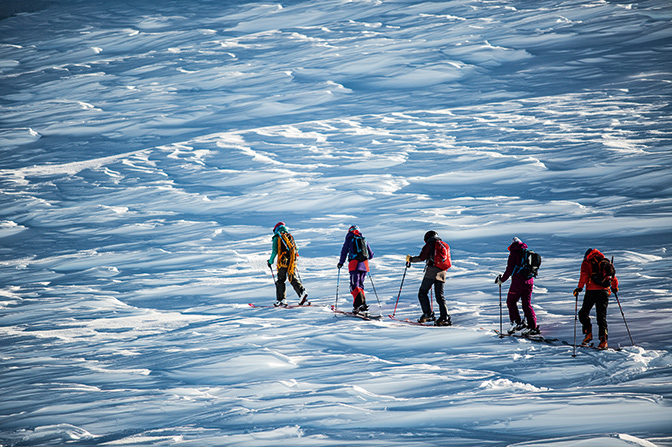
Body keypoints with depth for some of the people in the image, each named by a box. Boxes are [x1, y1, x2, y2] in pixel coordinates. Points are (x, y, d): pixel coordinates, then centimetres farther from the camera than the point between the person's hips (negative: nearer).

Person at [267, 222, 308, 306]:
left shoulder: (276, 238, 2)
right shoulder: (290, 236, 16)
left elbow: (275, 251, -5)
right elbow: (296, 249, 16)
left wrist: (270, 261, 5)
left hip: (283, 261, -4)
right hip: (292, 261, 4)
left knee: (281, 280, 5)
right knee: (293, 279, 4)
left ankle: (281, 299, 3)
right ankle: (302, 292, -18)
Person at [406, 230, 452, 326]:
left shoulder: (430, 244, 2)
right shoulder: (445, 245, 21)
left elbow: (421, 258, -5)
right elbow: (448, 263, 24)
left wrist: (410, 259, 10)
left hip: (432, 271, -6)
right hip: (442, 273, 6)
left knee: (422, 293, 1)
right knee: (440, 296, 7)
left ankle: (428, 314, -9)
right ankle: (445, 317, -5)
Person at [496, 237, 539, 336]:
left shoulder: (514, 253, -4)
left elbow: (509, 269, -9)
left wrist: (502, 280, 2)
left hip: (518, 281, -6)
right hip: (529, 281, 6)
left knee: (511, 302, 9)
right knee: (527, 304, 10)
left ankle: (517, 322, -3)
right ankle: (533, 327, 4)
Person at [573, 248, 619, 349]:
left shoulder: (586, 263, 7)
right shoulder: (606, 262, 18)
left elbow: (584, 276, -9)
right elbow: (613, 277, 18)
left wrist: (579, 288, -8)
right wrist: (615, 288, 32)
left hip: (592, 291, -4)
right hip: (605, 291, 4)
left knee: (583, 313, 11)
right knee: (602, 316, 4)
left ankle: (588, 333, -5)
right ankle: (603, 339, -10)